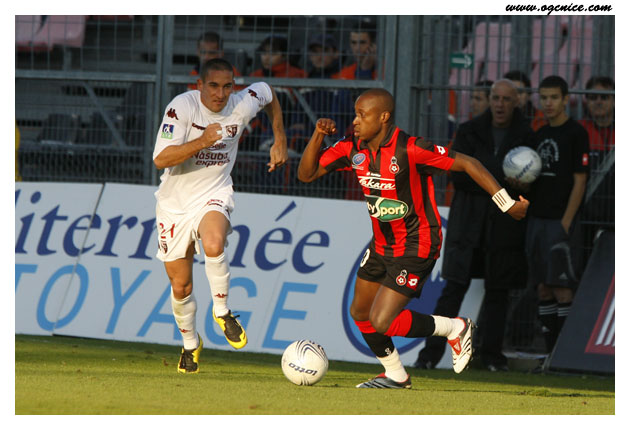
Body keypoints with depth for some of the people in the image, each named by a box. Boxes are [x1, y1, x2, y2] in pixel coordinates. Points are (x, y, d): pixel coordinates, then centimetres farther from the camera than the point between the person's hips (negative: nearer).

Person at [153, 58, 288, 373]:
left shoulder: (243, 105, -9)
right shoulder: (182, 107, -19)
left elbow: (267, 93, 16)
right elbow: (161, 159, -25)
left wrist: (280, 142, 14)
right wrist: (202, 141, -34)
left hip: (215, 195, 0)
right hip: (175, 202, 0)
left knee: (214, 245, -35)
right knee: (180, 285, 6)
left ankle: (222, 311, -11)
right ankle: (190, 344, 33)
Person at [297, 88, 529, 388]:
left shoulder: (409, 150, -25)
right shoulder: (353, 149, -5)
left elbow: (467, 164, -20)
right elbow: (307, 174, 0)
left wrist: (507, 204, -20)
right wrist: (318, 136, -17)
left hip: (416, 248, -8)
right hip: (381, 244, 8)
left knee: (381, 321, -15)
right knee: (359, 312, 14)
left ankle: (455, 328, 7)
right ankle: (395, 375, 35)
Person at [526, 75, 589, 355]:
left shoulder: (576, 133, -6)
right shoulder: (541, 134, 16)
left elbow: (579, 182, -11)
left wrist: (565, 224, -15)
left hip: (559, 221, -8)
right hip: (537, 219, 8)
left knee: (561, 288, -10)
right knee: (543, 288, 7)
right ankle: (551, 352, 11)